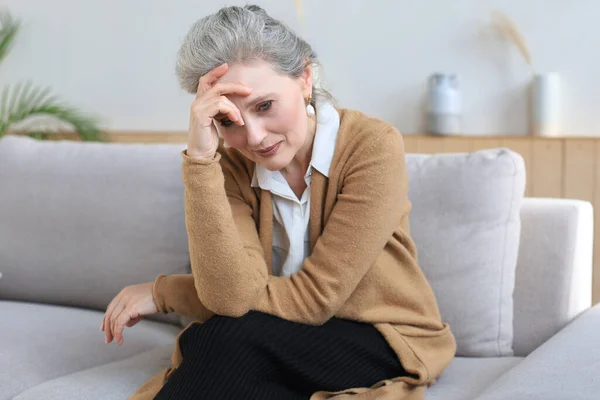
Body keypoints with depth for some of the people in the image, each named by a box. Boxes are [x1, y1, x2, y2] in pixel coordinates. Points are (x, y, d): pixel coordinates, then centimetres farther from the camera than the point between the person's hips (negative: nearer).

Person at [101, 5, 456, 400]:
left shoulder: (372, 146, -20)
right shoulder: (231, 164, -9)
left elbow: (312, 297, -21)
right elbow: (233, 296, -25)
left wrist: (162, 292, -15)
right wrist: (199, 159, -31)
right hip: (286, 353, 3)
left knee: (228, 335, -27)